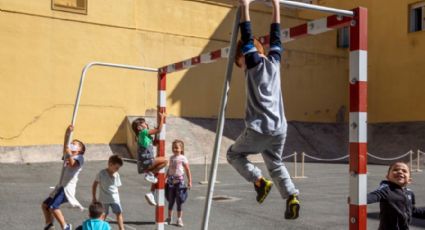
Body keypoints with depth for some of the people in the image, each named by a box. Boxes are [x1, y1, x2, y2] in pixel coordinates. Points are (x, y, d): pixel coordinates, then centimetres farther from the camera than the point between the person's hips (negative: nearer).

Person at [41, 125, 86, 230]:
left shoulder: (79, 157, -4)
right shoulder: (68, 154, 16)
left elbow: (73, 164, -26)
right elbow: (66, 143, 1)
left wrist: (69, 155, -39)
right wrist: (68, 132, -14)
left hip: (68, 187, -8)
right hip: (60, 186, 8)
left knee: (53, 207, -20)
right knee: (45, 205, 9)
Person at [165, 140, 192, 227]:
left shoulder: (183, 158, -8)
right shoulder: (171, 158, 8)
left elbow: (188, 171, -7)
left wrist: (189, 181, -9)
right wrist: (166, 178, 17)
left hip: (179, 180, -4)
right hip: (171, 181, 5)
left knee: (179, 201, 1)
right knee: (170, 201, 11)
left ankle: (179, 219, 9)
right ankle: (169, 218, 22)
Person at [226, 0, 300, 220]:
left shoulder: (254, 63, -3)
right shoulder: (274, 62, 11)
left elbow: (247, 39, -9)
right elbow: (275, 38, 20)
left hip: (259, 128, -6)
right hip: (279, 129, 6)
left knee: (234, 154, 16)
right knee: (275, 164, 20)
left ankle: (259, 181, -2)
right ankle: (291, 196, 0)